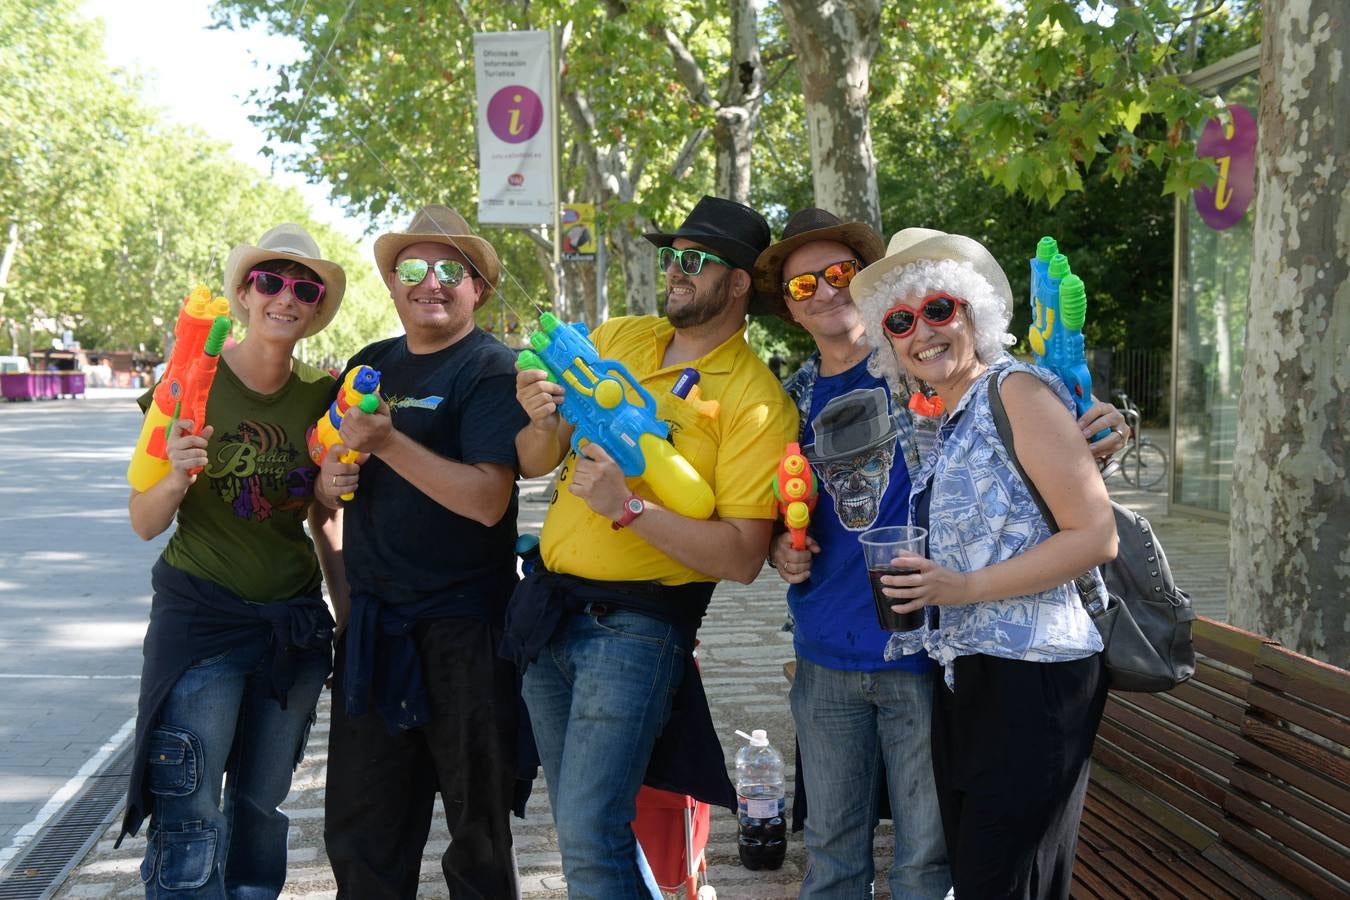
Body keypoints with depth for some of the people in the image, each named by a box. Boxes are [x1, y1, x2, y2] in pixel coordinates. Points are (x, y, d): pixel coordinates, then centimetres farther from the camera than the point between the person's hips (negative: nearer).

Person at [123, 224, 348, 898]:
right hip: (201, 615, -4)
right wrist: (177, 477, -27)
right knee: (189, 823, -8)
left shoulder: (322, 395, 3)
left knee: (262, 810, 14)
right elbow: (145, 522, -8)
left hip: (295, 622, 4)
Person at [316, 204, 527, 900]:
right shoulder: (371, 365, 12)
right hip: (372, 621, 6)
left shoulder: (491, 370, -8)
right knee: (359, 835, 14)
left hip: (462, 628, -6)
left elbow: (488, 499, -21)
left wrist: (388, 444, -27)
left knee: (476, 830, 8)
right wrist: (329, 482, -2)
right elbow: (331, 485, 21)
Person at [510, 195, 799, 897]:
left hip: (635, 625, -6)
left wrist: (629, 506, -25)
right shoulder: (613, 338, 7)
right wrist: (545, 420, -11)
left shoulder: (754, 399, -12)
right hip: (547, 608, 7)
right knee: (579, 830, 16)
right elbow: (534, 464, 11)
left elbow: (742, 557, -17)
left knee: (588, 840, -12)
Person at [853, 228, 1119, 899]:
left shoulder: (1016, 390, -10)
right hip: (964, 680, 8)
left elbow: (1096, 536, -15)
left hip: (1030, 681, -8)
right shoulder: (948, 419, 15)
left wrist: (965, 588, -20)